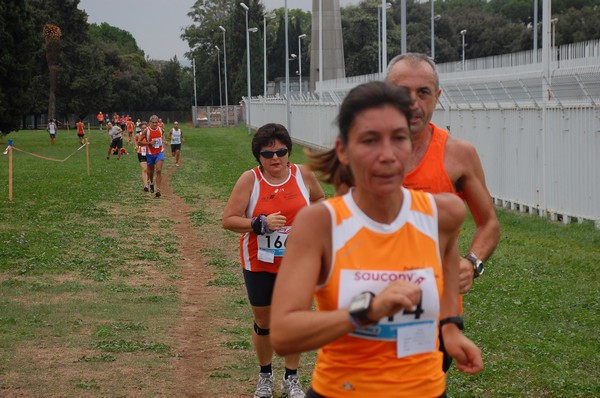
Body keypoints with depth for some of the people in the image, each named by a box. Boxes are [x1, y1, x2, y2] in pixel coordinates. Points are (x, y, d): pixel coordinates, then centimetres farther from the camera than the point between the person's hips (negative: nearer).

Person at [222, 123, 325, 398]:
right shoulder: (249, 180, -12)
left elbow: (319, 198, 17)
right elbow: (228, 220, -13)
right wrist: (261, 224, -26)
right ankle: (265, 376, 34)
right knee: (263, 322, 13)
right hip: (259, 264, -1)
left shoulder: (303, 175, -5)